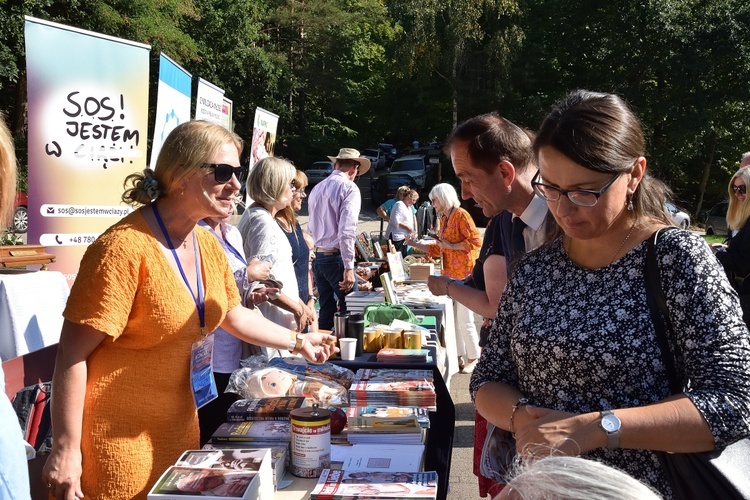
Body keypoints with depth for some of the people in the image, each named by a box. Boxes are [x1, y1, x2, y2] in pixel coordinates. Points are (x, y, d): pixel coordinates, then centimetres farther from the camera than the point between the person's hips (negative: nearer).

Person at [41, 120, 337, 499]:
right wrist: (66, 450, -17)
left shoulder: (208, 247, 1)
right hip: (119, 441, -7)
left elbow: (233, 314, 16)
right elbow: (72, 355, -19)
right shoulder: (126, 247, -23)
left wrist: (297, 341, 18)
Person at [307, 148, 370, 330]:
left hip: (317, 256, 7)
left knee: (326, 312, 14)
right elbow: (346, 231, -20)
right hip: (336, 257, -7)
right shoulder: (349, 188, -10)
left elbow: (310, 228, 15)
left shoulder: (317, 188, 12)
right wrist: (348, 268, -19)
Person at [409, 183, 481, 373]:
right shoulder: (443, 219, 16)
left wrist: (451, 246, -16)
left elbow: (476, 241, -17)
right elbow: (438, 249, 20)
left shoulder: (461, 215, -9)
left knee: (464, 319, -4)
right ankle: (459, 356, 22)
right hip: (449, 274, 9)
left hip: (464, 274, -8)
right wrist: (414, 244, 15)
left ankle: (473, 358, 11)